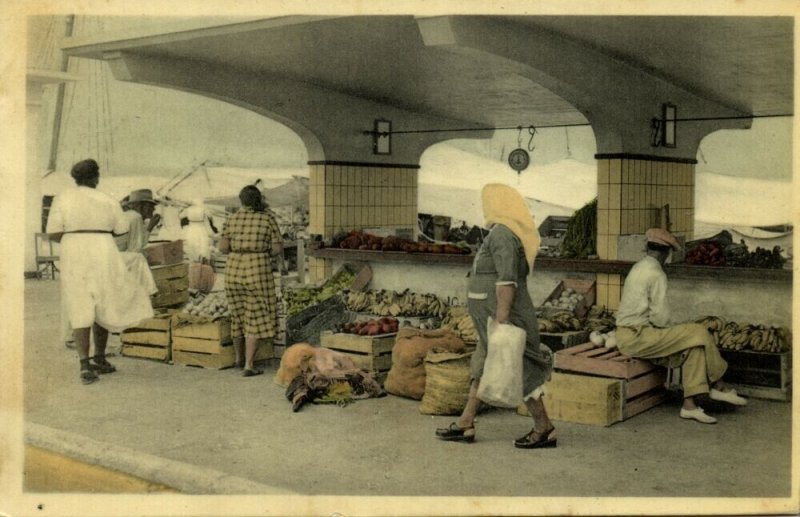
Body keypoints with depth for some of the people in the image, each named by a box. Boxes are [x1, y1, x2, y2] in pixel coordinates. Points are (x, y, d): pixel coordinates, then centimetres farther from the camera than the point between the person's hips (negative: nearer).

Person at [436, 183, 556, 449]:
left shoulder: (501, 234, -18)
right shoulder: (513, 232, 13)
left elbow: (507, 280, -26)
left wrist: (501, 319, -27)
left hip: (503, 317, -10)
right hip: (495, 318, 10)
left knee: (520, 372, -2)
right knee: (483, 367, 13)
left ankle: (544, 429, 7)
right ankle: (465, 424, 19)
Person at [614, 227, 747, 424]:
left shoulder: (638, 268, 15)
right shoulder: (656, 274, -14)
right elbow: (660, 317, -17)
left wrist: (662, 327, 14)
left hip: (627, 335, 10)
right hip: (637, 336, -10)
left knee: (692, 346, 5)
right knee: (698, 333, -7)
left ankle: (689, 405, -2)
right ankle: (719, 386, 10)